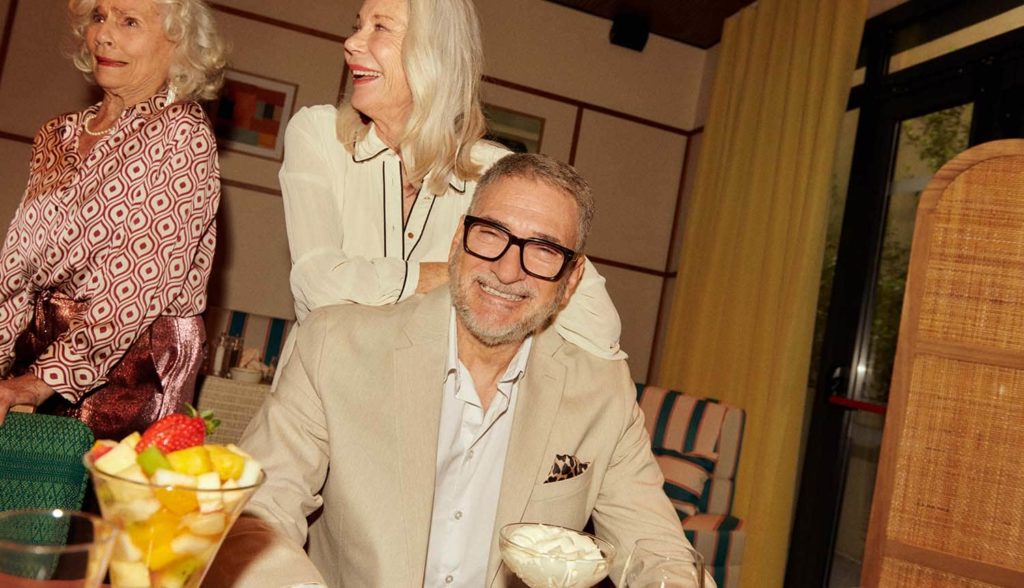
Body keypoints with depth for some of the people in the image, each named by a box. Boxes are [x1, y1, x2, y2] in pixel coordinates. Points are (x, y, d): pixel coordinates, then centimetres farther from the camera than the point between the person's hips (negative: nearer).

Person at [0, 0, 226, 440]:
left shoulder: (182, 135, -8)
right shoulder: (58, 135, 11)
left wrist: (39, 382, -19)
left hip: (129, 367, -5)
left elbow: (138, 286, -15)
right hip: (38, 349, 5)